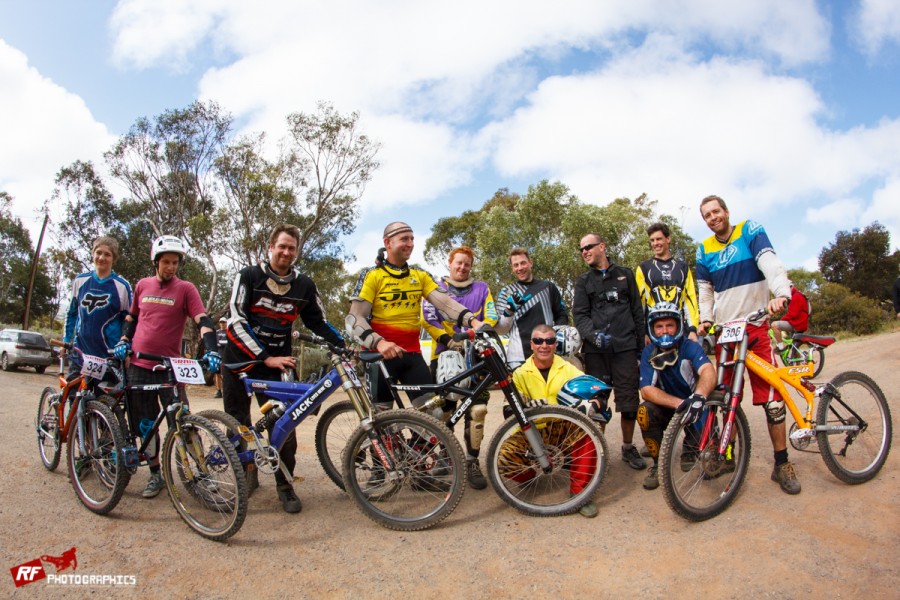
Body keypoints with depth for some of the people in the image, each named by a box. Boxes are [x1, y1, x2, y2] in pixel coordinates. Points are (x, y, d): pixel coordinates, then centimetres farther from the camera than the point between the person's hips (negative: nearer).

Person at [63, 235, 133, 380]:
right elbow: (71, 313, 17)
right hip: (79, 353, 3)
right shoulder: (80, 280, 6)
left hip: (109, 356, -3)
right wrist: (65, 341, 13)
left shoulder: (122, 286, -4)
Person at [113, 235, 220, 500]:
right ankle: (155, 474, 26)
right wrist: (124, 340, 8)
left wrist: (211, 351, -29)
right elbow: (132, 316, 23)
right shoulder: (142, 285, 9)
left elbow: (203, 320, -15)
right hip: (139, 366, 4)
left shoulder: (185, 289, -4)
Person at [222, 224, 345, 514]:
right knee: (238, 424, 7)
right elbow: (236, 322, -15)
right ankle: (247, 472, 31)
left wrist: (346, 346, -7)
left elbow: (319, 323, 8)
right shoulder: (248, 276, -8)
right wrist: (266, 357, -22)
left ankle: (285, 485, 8)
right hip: (240, 359, -1)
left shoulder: (304, 285, 0)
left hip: (275, 363, 1)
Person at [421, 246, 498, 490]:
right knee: (442, 410, 1)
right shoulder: (436, 289, 11)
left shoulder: (481, 288, 17)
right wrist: (447, 340, -17)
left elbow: (490, 318, 8)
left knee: (477, 409, -9)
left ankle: (472, 461, 3)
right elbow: (428, 319, -2)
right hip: (445, 354, -1)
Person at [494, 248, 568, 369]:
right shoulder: (507, 292, 9)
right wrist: (509, 310, -14)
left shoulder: (548, 287, 13)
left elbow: (561, 316, 19)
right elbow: (500, 330, 4)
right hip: (518, 358, -2)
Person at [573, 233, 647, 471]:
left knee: (629, 399, 1)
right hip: (595, 349, 0)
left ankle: (628, 447, 17)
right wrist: (594, 335, -18)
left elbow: (637, 311, 14)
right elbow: (580, 315, 1)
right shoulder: (583, 282, 12)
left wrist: (641, 344, 9)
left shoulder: (625, 274, 14)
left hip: (625, 346, 0)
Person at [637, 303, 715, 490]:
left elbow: (708, 372, -37)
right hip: (667, 409, 1)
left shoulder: (690, 347, -16)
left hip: (694, 409, 0)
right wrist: (678, 403, -39)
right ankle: (658, 463, -6)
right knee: (644, 411, -28)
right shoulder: (649, 353, -11)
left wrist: (698, 397, -58)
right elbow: (646, 390, -21)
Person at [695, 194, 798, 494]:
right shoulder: (704, 250, 10)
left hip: (756, 325, -3)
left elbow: (770, 262, -16)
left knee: (771, 396, -5)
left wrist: (781, 293, -34)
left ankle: (782, 464, 7)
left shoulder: (750, 231, 1)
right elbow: (705, 290, 11)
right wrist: (705, 319, -6)